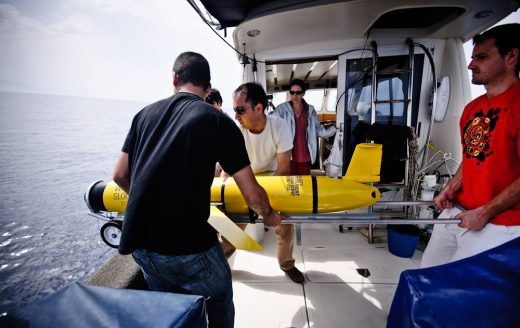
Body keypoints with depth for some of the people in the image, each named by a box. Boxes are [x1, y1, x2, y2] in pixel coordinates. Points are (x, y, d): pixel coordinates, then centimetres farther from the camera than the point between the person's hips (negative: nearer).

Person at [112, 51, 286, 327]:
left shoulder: (145, 113, 7)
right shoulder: (219, 121, -5)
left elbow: (120, 176, 13)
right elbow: (252, 195, -5)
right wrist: (269, 215, 16)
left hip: (138, 242, 5)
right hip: (187, 246, -5)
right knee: (220, 301, 23)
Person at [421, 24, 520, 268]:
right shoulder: (472, 108, 10)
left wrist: (485, 213, -16)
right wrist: (449, 190, 5)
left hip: (497, 224, -7)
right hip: (456, 212, 8)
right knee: (428, 273, 15)